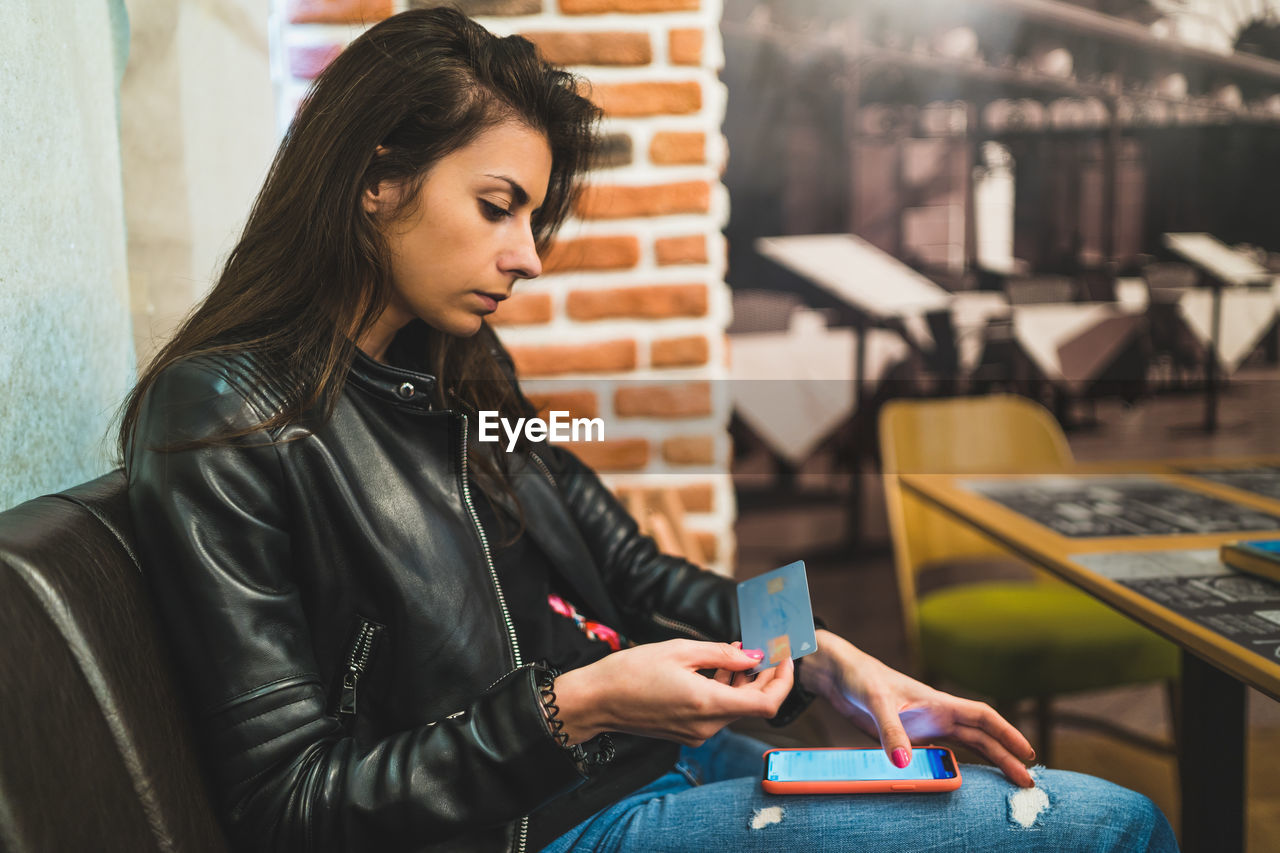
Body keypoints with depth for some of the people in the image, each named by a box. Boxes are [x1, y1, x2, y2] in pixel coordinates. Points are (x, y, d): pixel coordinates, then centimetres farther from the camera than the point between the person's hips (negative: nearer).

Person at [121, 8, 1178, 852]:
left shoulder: (454, 378, 10)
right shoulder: (227, 424, -13)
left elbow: (632, 571, 13)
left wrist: (833, 663, -1)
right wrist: (573, 708, -22)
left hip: (650, 755, 8)